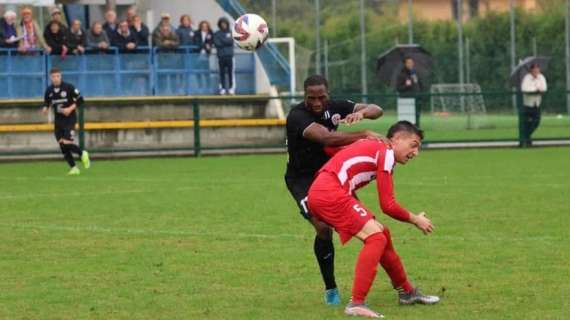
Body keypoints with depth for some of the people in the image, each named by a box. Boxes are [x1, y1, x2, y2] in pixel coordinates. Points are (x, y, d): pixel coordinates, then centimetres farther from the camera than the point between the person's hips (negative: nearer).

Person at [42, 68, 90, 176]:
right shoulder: (49, 90, 3)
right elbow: (46, 102, 16)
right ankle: (73, 168, 14)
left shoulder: (69, 87, -10)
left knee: (67, 143, -17)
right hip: (58, 121, 5)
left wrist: (70, 108, -17)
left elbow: (80, 100, -5)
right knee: (62, 145, 2)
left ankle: (83, 154, 11)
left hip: (70, 119, -5)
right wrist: (45, 108, -7)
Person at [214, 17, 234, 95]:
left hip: (230, 56, 0)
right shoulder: (217, 34, 9)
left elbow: (231, 41, -7)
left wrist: (222, 40, -5)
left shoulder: (231, 33, 9)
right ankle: (222, 88, 2)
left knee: (230, 72, -5)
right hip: (221, 56, 0)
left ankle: (231, 88, -3)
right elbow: (216, 43, -5)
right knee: (222, 73, -1)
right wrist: (226, 41, -8)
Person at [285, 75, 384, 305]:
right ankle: (330, 290, -6)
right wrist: (363, 135, -47)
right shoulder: (297, 116, -27)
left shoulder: (335, 107, -8)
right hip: (302, 179, -6)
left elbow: (377, 110, -7)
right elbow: (326, 137, -43)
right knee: (323, 227, -20)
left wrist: (361, 112, -31)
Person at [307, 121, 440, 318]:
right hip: (330, 193, -10)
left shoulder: (371, 146, 21)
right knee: (376, 236, -15)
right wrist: (415, 220, 8)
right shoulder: (386, 154, -5)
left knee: (381, 233, 17)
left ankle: (407, 292, 30)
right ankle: (356, 304, -21)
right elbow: (387, 206, -6)